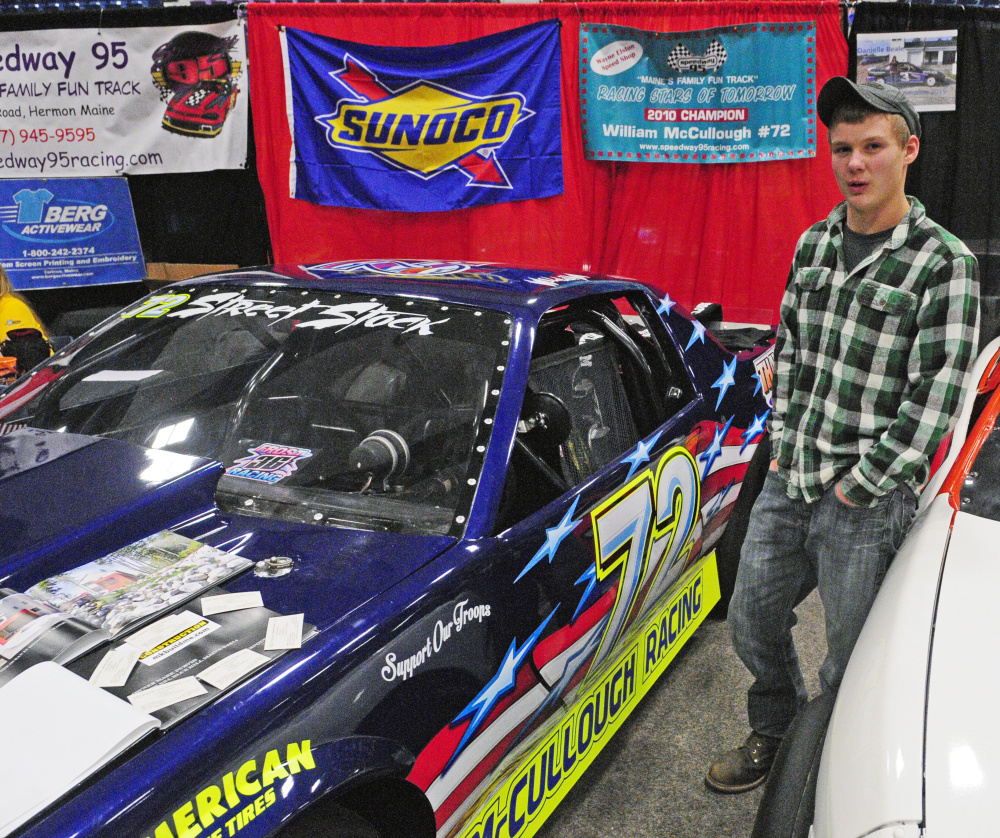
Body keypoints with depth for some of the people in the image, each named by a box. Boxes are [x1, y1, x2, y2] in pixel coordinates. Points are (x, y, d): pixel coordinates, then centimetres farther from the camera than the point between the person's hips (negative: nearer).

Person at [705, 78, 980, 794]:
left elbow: (935, 401, -15)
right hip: (786, 482, 6)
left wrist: (856, 488, -14)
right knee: (753, 623, 19)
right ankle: (776, 734, 43)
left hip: (868, 502, -6)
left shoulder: (944, 263, -12)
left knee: (853, 660, 9)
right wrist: (783, 442, 7)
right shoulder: (813, 245, 8)